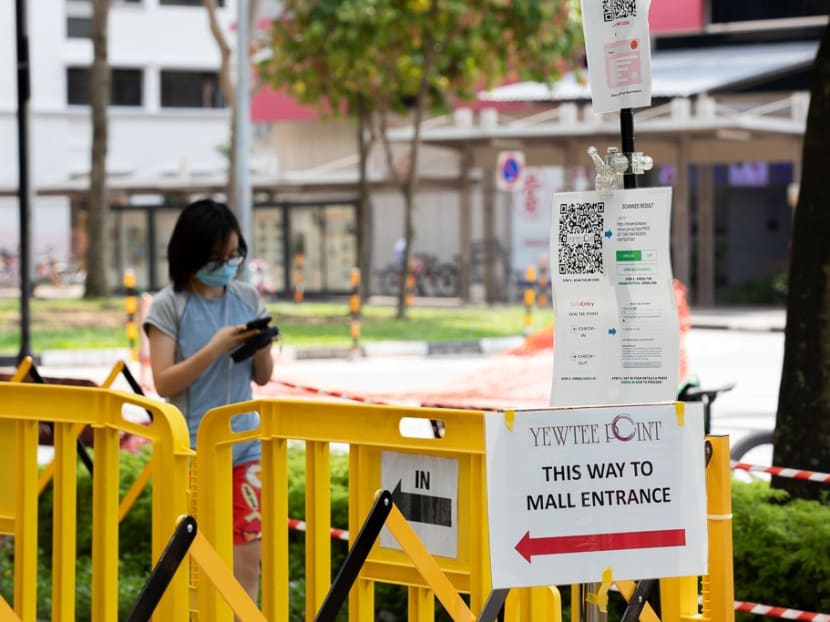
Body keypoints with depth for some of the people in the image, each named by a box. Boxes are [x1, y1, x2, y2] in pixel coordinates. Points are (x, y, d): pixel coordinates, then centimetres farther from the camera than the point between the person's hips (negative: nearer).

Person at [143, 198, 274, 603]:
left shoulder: (247, 300, 6)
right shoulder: (169, 307, -6)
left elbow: (262, 377, 11)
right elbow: (164, 383, -11)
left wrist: (262, 349, -10)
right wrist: (215, 347, -20)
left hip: (244, 447, 4)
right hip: (191, 449, -4)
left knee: (248, 555, -1)